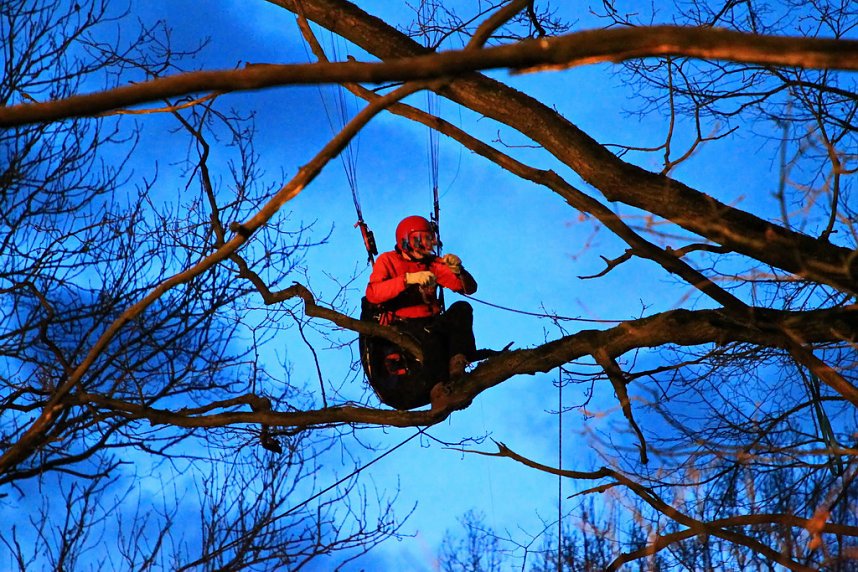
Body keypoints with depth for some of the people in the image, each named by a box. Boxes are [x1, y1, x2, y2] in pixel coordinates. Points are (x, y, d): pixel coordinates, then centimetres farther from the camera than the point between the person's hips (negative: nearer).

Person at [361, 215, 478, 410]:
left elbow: (469, 288, 8)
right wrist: (408, 279, -26)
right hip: (398, 327, -4)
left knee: (462, 309, -25)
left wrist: (457, 270, -15)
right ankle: (437, 390, -46)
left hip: (429, 323, 4)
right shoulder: (388, 260, 5)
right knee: (431, 334, -37)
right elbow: (372, 294, -15)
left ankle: (457, 364, -41)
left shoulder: (433, 263, 15)